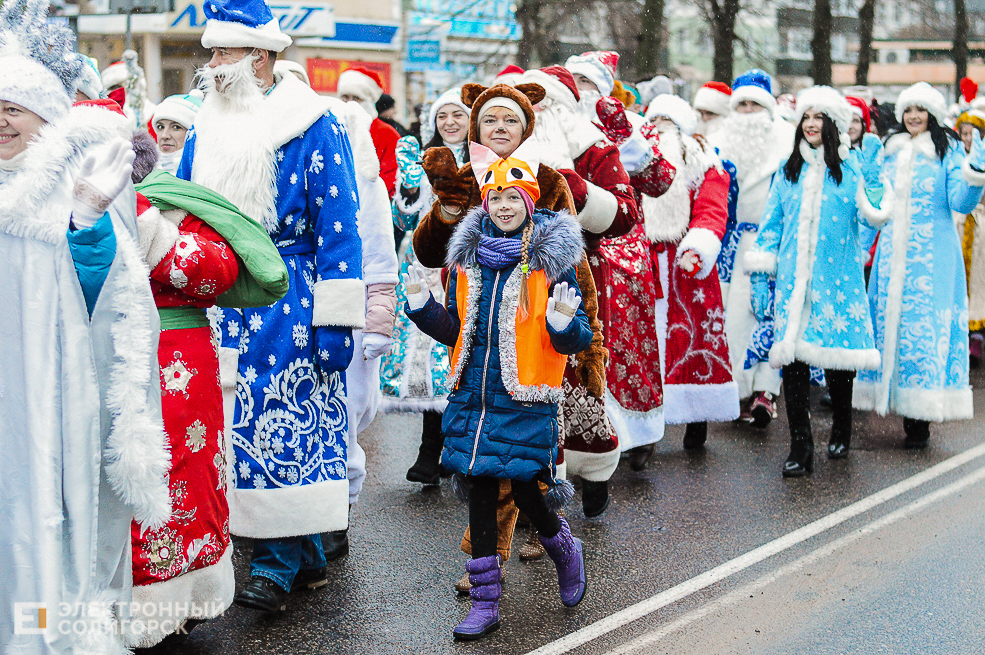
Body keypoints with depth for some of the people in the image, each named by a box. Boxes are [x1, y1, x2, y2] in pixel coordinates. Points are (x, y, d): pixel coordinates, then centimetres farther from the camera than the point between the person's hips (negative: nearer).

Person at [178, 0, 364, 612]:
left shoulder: (314, 128, -7)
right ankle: (308, 557, 18)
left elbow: (339, 224, -10)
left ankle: (277, 565, 1)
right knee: (246, 423, 7)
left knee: (285, 422, -7)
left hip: (289, 300, -6)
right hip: (225, 304, 6)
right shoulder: (206, 131, 13)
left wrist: (335, 320, -13)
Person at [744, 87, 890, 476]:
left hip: (838, 277, -2)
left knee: (837, 353, 4)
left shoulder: (851, 168, 4)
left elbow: (872, 216, -3)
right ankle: (800, 447, 0)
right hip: (794, 279, 2)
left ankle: (841, 430, 30)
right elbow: (772, 223, 13)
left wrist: (872, 177, -14)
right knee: (792, 355, -6)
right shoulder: (789, 170, 12)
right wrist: (760, 272, 8)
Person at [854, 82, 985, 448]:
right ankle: (905, 417, 9)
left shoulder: (949, 150, 0)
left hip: (932, 256, -5)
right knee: (890, 322, 1)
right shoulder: (890, 152, 14)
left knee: (926, 327, -7)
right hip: (892, 253, 5)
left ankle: (921, 422, -3)